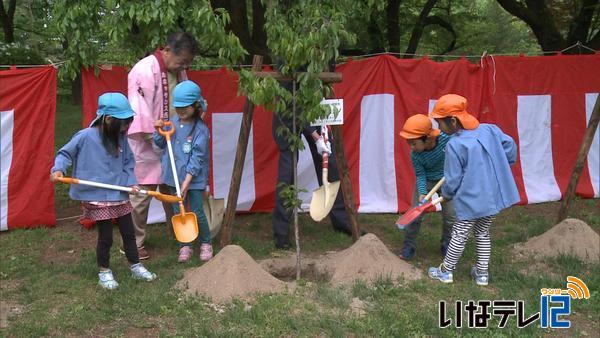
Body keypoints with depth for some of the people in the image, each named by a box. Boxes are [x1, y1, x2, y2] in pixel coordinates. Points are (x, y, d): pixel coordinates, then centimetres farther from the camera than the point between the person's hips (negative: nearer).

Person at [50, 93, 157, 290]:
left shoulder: (121, 138, -1)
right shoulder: (86, 136, -16)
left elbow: (127, 162, 9)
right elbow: (65, 153, -4)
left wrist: (130, 182, -4)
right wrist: (58, 169, -21)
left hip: (120, 195, 5)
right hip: (97, 198, -5)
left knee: (128, 232, 14)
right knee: (106, 237, 4)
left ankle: (136, 267, 31)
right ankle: (104, 273, 25)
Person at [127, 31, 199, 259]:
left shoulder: (178, 72, 6)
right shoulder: (145, 70, -20)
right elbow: (142, 113, -23)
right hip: (145, 145, -8)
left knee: (172, 191, 18)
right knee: (141, 194, 0)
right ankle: (135, 243, 12)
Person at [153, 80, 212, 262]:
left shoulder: (200, 129, -13)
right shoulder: (172, 123, 3)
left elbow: (197, 158, -17)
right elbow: (160, 144, 16)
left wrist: (187, 182, -21)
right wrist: (159, 131, -5)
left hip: (194, 179, -5)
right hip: (175, 177, 5)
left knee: (197, 213, 0)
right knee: (179, 213, 10)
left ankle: (205, 244, 21)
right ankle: (185, 246, 23)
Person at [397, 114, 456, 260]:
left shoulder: (446, 139, -31)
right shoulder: (415, 155, -28)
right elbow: (420, 175, -19)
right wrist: (422, 193, -32)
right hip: (426, 181, 0)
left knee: (450, 216, 4)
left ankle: (446, 245, 27)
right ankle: (409, 246, 13)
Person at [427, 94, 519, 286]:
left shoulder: (454, 145, -19)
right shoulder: (489, 130, -2)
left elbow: (453, 180, -13)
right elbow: (510, 145, 8)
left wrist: (446, 195, 7)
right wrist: (502, 168, 21)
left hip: (471, 200, -6)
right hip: (494, 196, 6)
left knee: (459, 235, 9)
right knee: (483, 233, 21)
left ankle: (446, 271, 23)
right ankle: (482, 273, 28)